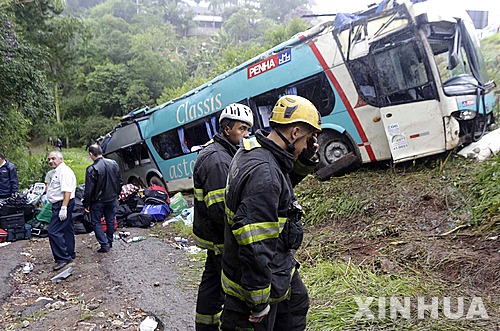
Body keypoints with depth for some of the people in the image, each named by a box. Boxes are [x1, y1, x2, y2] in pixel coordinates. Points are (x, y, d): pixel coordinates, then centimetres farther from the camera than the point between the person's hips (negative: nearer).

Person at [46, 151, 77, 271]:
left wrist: (63, 208, -27)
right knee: (67, 230, 17)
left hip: (63, 204, -11)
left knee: (53, 231, -12)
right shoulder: (58, 171, 18)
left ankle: (63, 258, -7)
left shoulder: (64, 171, -16)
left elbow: (67, 191, -24)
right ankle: (70, 254, 28)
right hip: (60, 205, 11)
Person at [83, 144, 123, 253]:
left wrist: (86, 204, -4)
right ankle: (110, 242, 29)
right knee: (110, 221, 17)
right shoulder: (114, 163, -4)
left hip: (98, 201, -5)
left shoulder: (92, 169, -21)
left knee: (96, 222, 9)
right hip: (112, 199, 5)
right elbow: (120, 182, 8)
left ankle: (104, 244, 3)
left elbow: (89, 190, -16)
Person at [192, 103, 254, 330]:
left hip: (211, 234, 11)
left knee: (212, 282, 21)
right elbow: (219, 209, -28)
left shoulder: (217, 152, 12)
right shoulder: (218, 160, -23)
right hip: (222, 241, -11)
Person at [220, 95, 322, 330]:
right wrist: (259, 302, -23)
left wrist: (305, 158, 0)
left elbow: (286, 182, 19)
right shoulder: (263, 173, -32)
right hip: (254, 274, -10)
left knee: (296, 303, 30)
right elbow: (254, 246, -33)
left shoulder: (253, 151, 0)